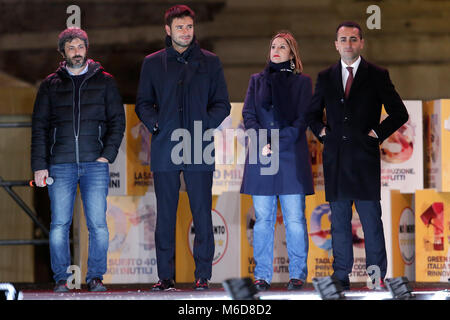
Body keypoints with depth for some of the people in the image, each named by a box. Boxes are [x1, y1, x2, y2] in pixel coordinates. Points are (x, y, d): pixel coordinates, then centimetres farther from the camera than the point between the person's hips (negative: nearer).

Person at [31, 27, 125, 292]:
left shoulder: (104, 82, 10)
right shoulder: (51, 85, 11)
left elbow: (117, 120, 9)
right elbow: (39, 126, 9)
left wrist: (108, 154, -5)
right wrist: (39, 165, 0)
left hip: (95, 164, 0)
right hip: (61, 165, 0)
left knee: (98, 225, -4)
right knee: (59, 225, -2)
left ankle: (96, 276, 5)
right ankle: (61, 278, 5)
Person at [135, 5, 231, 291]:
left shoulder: (210, 62, 9)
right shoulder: (152, 63, 11)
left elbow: (222, 104, 9)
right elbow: (143, 103, 14)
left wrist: (204, 127, -7)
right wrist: (155, 125, -5)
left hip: (199, 149, -1)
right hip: (165, 148, 1)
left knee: (202, 213, -2)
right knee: (165, 215, 2)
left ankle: (203, 275, 3)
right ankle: (166, 275, 6)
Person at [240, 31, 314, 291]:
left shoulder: (302, 82, 7)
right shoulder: (257, 81, 15)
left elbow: (302, 120, -1)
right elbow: (248, 115, 8)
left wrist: (278, 145, -11)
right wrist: (262, 143, -9)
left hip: (292, 156, -2)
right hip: (261, 158, 2)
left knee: (295, 219, -3)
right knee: (263, 218, 1)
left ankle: (298, 274, 2)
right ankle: (262, 276, 4)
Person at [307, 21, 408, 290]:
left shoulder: (377, 76, 3)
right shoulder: (325, 77, 12)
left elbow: (400, 114, 3)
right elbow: (313, 113, 24)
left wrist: (377, 133, -5)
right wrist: (321, 131, 7)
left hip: (365, 157, -3)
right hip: (335, 156, 3)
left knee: (371, 219, -4)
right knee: (339, 220, 5)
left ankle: (378, 276, 1)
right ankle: (341, 276, 9)